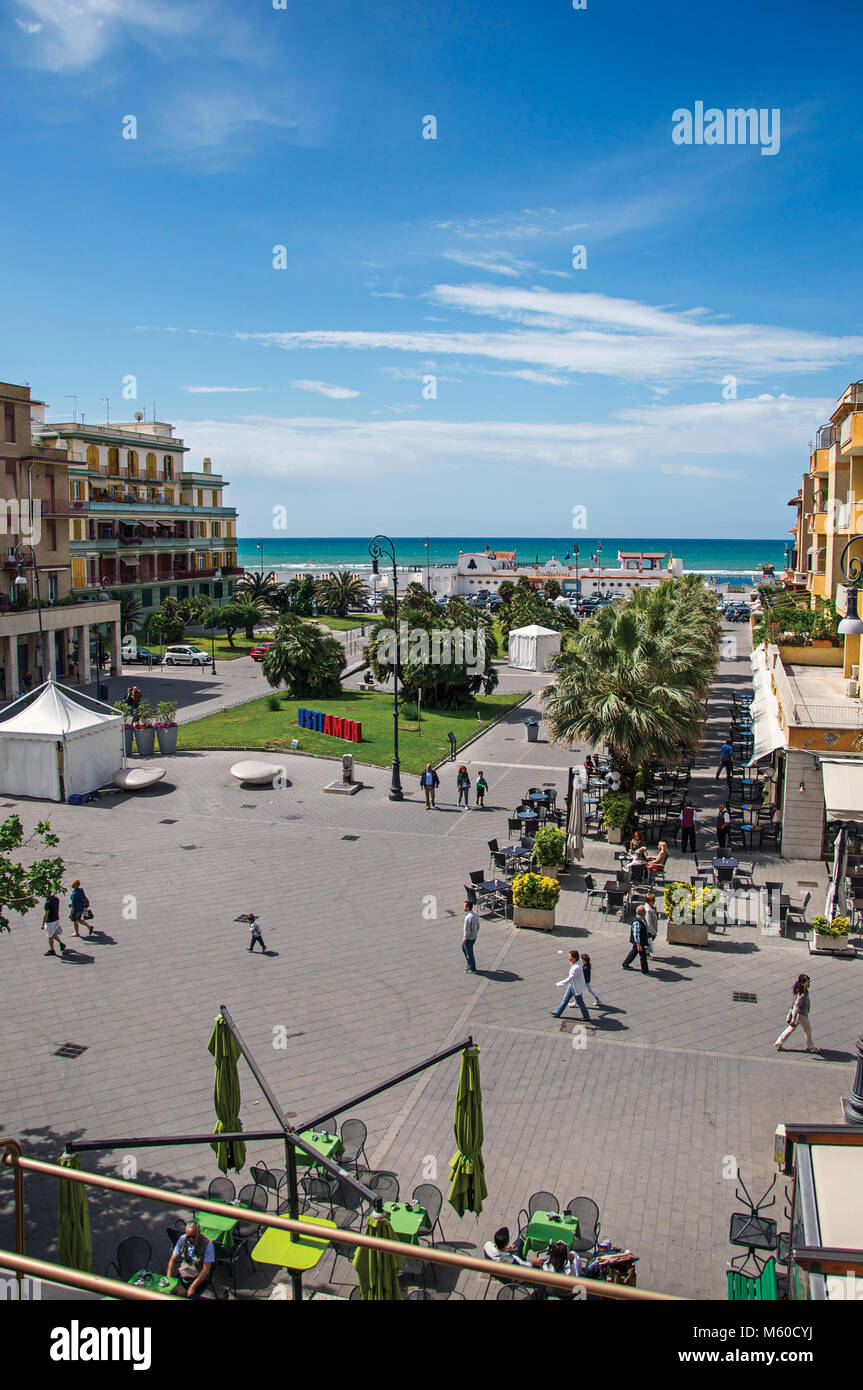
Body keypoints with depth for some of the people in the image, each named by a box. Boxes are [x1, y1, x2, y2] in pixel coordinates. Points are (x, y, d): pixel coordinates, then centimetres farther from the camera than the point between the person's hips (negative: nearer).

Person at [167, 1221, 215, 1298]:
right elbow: (172, 1260, 7)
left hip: (198, 1278, -4)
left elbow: (206, 1269, -15)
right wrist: (168, 1279, -8)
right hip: (180, 1275, 4)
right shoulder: (182, 1239, 0)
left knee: (191, 1296, -31)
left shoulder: (207, 1244, -14)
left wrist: (192, 1287, -23)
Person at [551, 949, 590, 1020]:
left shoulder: (576, 968, -39)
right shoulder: (578, 962, -10)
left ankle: (586, 1017, 32)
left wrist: (559, 984, -28)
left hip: (576, 987, -9)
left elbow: (569, 979, -38)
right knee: (565, 998, 21)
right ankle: (557, 1012, 36)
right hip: (571, 985, 9)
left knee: (580, 1003, 12)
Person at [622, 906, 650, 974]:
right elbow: (636, 934, -28)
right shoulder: (637, 922, -29)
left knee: (633, 952, 21)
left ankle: (625, 965, 35)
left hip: (642, 940, 10)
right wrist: (638, 944, -27)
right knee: (643, 955, 1)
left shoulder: (643, 918, 2)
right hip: (638, 941, -10)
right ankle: (644, 970, 14)